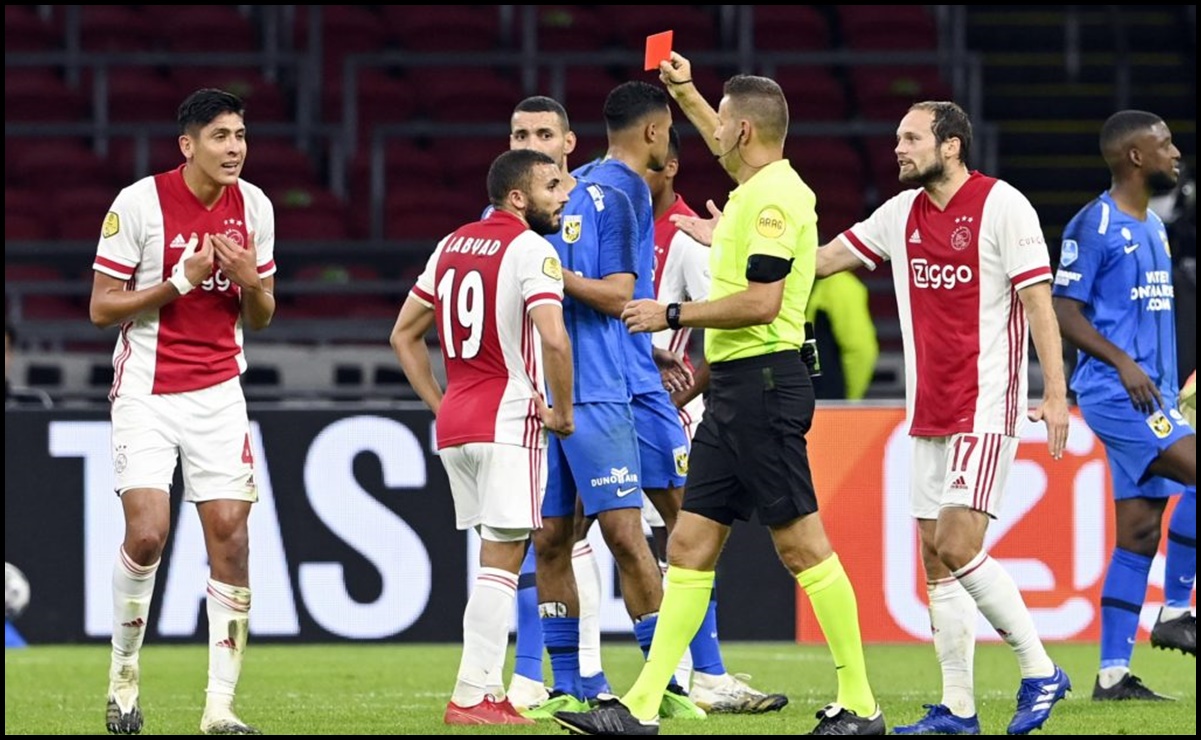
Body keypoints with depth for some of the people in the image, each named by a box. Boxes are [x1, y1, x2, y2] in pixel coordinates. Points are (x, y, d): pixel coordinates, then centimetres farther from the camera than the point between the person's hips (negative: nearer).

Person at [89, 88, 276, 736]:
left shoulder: (253, 206, 4)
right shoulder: (139, 203, -10)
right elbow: (101, 307, -8)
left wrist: (250, 281, -10)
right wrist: (180, 282, -18)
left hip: (219, 390, 4)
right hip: (146, 391, -4)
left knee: (230, 535, -5)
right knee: (147, 533, -16)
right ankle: (124, 673, 7)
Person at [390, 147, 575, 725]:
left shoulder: (453, 245, 14)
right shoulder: (530, 249, -10)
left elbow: (404, 336, 19)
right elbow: (553, 338, -24)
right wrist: (563, 411, -11)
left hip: (454, 419, 8)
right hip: (509, 420, -8)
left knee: (497, 552, 15)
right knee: (502, 557, -5)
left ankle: (486, 690, 14)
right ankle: (472, 695, -9)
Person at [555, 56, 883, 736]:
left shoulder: (773, 197, -15)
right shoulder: (764, 187, 14)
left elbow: (761, 302, -22)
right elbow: (726, 148, 39)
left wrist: (673, 316, -13)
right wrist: (684, 91, 43)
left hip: (763, 384, -10)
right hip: (735, 388, 10)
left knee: (803, 545, -6)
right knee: (690, 545, 7)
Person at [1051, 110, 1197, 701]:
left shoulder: (1152, 227, 18)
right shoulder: (1093, 226, -9)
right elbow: (1063, 311, -13)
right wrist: (1122, 362, -22)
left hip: (1151, 396, 9)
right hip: (1114, 392, -9)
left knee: (1139, 532, 5)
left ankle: (1113, 674, 6)